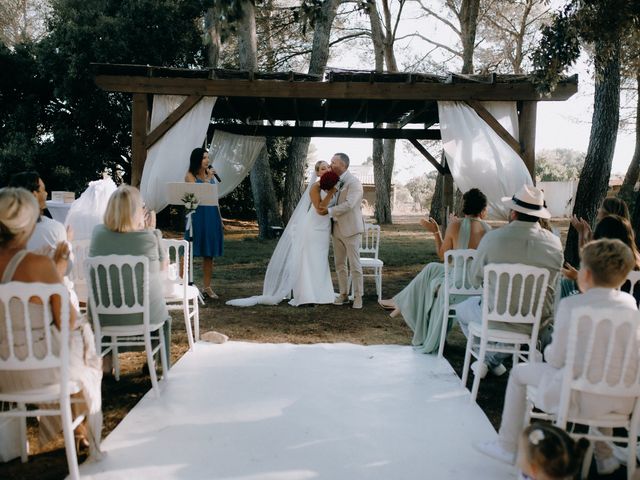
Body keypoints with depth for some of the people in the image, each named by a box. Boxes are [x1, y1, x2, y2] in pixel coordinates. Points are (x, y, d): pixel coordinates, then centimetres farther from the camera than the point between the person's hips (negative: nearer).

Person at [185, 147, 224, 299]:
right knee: (190, 252, -3)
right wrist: (207, 179, -13)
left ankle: (207, 286, 16)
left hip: (212, 216, 5)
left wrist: (220, 217, 15)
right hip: (197, 216, -5)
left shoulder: (210, 174, 13)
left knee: (209, 253, 8)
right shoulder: (190, 176, -2)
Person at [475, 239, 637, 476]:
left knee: (520, 372, 17)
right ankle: (604, 455, 43)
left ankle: (508, 447, 28)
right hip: (623, 400, 6)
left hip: (579, 396, -5)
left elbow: (556, 360, -11)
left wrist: (549, 351, 12)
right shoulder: (629, 302, 0)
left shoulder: (571, 305, -15)